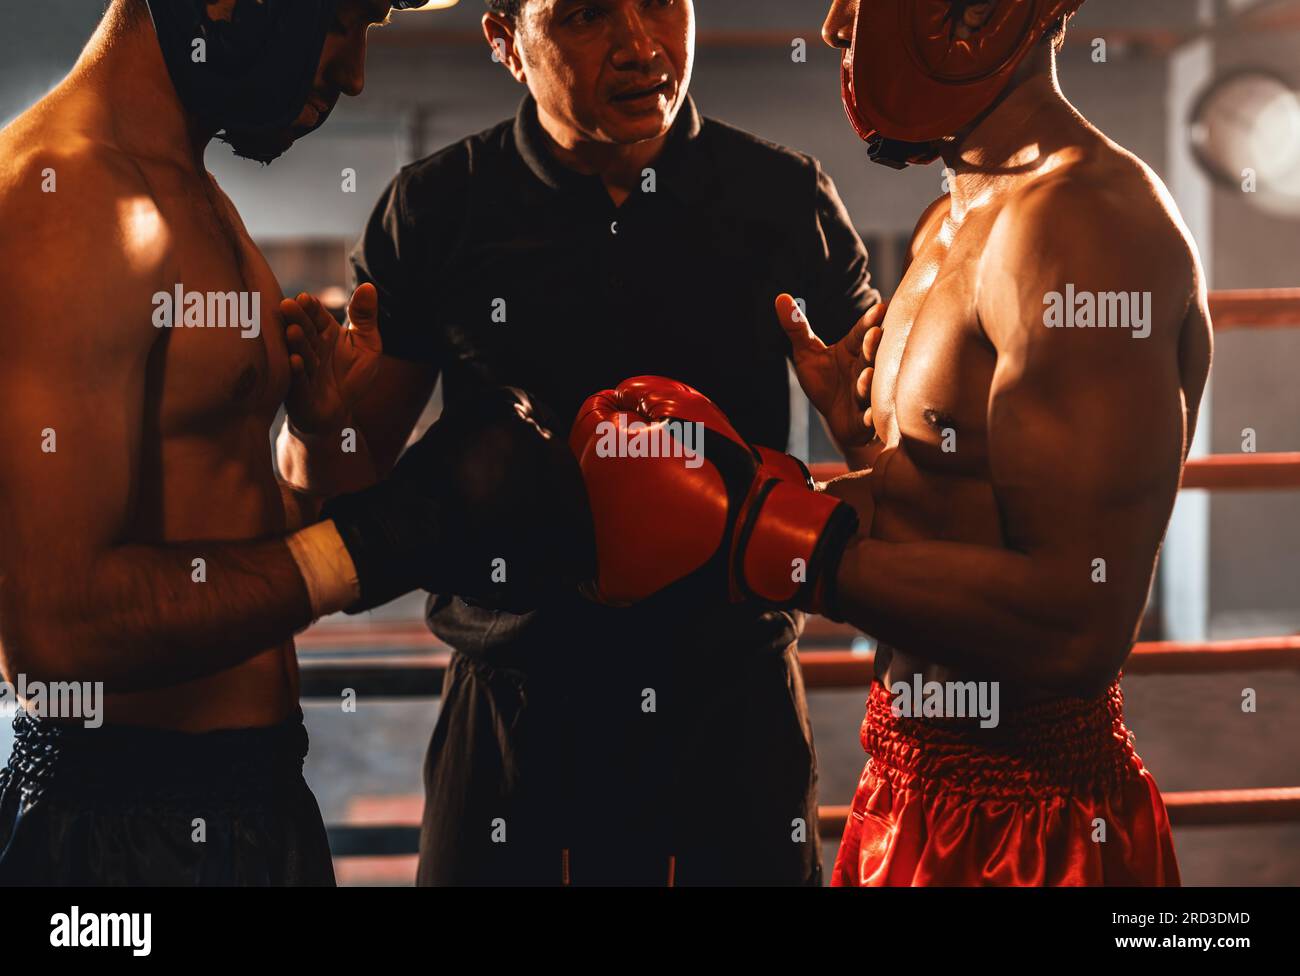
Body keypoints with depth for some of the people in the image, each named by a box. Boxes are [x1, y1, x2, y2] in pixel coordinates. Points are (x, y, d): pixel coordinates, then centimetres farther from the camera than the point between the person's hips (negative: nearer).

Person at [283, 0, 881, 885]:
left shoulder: (786, 199, -2)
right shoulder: (436, 210, -3)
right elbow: (342, 483, 3)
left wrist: (864, 405, -18)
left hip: (735, 711, 1)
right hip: (513, 706, 0)